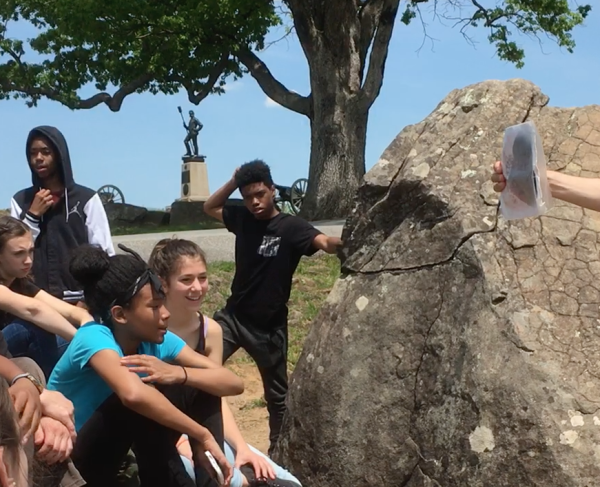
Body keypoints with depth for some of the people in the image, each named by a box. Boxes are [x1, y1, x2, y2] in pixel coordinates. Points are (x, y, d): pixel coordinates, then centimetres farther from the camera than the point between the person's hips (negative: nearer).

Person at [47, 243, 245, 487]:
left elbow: (235, 383, -13)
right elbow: (134, 395, -50)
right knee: (144, 401, -33)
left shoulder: (158, 340, -7)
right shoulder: (94, 338, -27)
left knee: (204, 388, -6)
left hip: (113, 451, 7)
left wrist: (178, 373, -33)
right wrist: (203, 436, -39)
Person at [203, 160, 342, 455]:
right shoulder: (242, 219, 1)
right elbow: (210, 207, 17)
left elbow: (324, 242, -32)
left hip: (269, 326, -3)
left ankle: (277, 450, 31)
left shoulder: (291, 227, -15)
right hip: (233, 316, 4)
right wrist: (234, 181, 0)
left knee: (276, 394, 13)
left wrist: (342, 243, -56)